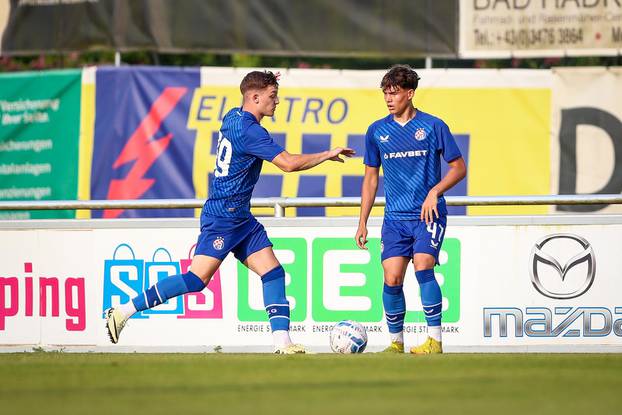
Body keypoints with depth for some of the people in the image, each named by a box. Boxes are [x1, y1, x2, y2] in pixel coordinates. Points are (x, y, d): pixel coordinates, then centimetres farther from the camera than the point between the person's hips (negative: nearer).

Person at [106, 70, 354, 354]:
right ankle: (123, 311, -8)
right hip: (223, 217, -10)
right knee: (197, 279, -12)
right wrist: (327, 155, -12)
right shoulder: (248, 130, -19)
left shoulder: (233, 118, 10)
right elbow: (288, 163, -22)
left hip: (240, 217, 10)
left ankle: (282, 341, -4)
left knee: (273, 271, 1)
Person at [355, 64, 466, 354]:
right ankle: (396, 342, 10)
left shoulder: (433, 126, -2)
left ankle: (435, 340, -15)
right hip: (395, 218, 3)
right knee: (392, 279, -7)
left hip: (428, 214, -3)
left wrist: (435, 192, -14)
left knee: (422, 267, -21)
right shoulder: (377, 131, 8)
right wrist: (363, 222, 12)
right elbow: (370, 178, 16)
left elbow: (459, 167, 3)